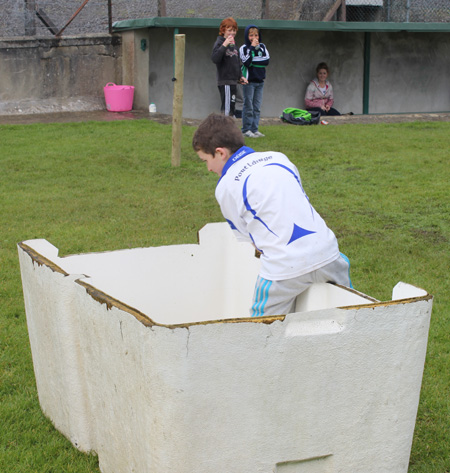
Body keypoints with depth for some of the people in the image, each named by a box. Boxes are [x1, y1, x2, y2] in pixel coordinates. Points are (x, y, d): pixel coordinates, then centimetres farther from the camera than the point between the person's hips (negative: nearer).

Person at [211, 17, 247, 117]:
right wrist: (224, 45, -28)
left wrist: (240, 76, 18)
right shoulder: (219, 43, -7)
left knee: (231, 108, 10)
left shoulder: (233, 44, 17)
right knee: (227, 108, -11)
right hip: (225, 82, -8)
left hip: (233, 81, 8)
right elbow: (214, 59, -23)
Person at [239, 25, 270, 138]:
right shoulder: (244, 48, -3)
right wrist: (252, 48, -15)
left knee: (257, 107, 6)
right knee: (248, 106, -4)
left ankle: (254, 129, 10)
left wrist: (253, 61, -10)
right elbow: (247, 62, -17)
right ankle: (246, 130, 1)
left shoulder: (262, 47, 9)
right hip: (249, 81, -4)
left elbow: (267, 61, -3)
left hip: (260, 81, 4)